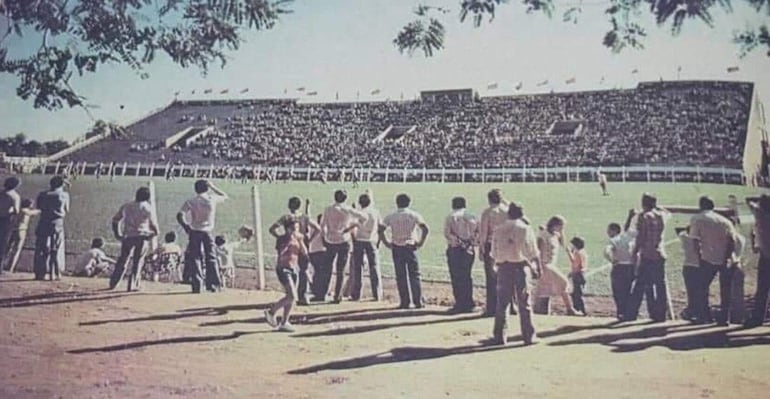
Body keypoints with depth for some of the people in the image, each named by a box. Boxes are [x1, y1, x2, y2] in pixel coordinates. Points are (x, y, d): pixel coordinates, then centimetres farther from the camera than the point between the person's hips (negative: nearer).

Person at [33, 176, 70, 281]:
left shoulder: (42, 195, 4)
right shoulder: (64, 195, -2)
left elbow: (38, 207, 11)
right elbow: (67, 210, 5)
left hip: (43, 224, 2)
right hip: (57, 224, -2)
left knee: (41, 249, 6)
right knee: (57, 250, 5)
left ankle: (39, 273, 4)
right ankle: (55, 273, 2)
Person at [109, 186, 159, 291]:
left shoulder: (126, 206, 14)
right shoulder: (147, 206, 3)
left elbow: (115, 220, 13)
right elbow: (152, 223, -2)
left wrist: (117, 234, 19)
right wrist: (155, 232, 16)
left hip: (127, 236, 3)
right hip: (142, 236, -3)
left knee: (122, 260, 13)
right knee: (138, 261, 4)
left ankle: (113, 283, 14)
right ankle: (132, 285, 1)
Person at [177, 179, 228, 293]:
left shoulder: (191, 202, -2)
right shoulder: (212, 199, 1)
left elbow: (180, 216, -12)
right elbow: (225, 196, 21)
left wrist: (186, 227, 0)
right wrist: (213, 187, 22)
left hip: (195, 232, -1)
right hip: (208, 232, 1)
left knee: (195, 259, 3)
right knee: (211, 259, 10)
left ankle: (196, 286, -2)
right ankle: (213, 284, 9)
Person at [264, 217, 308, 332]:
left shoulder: (297, 239, 9)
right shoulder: (282, 239, -9)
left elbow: (305, 253, 2)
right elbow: (281, 253, -24)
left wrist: (300, 241, -7)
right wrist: (289, 241, -25)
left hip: (293, 269, 7)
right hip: (283, 269, -7)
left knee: (291, 297, 8)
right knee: (292, 296, -17)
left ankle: (284, 322, 18)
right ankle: (271, 312, -2)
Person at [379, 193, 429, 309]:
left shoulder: (391, 217, 2)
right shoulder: (414, 215, 0)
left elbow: (380, 230, -6)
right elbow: (425, 229, -11)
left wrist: (386, 243, 1)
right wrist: (420, 243, -3)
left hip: (396, 248, 1)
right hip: (410, 247, -1)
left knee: (401, 276, 5)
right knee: (414, 275, 5)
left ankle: (404, 302, 6)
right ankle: (418, 302, 3)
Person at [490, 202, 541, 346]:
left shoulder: (498, 230, 5)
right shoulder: (526, 229, -3)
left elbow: (494, 254, 5)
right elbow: (534, 253, -2)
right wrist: (537, 269, 7)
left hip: (503, 268, 2)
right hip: (521, 267, -2)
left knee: (502, 303, 7)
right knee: (525, 304, 5)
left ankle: (499, 336, 8)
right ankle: (529, 337, 8)